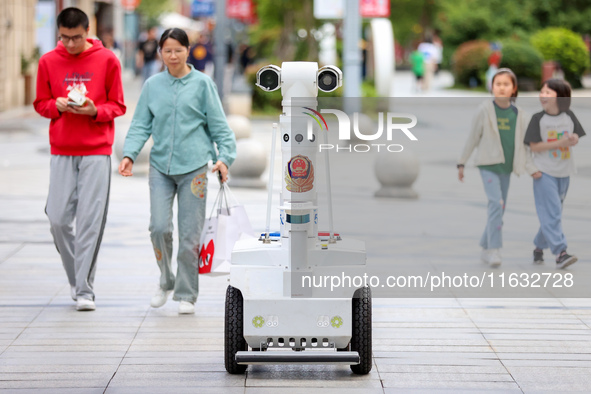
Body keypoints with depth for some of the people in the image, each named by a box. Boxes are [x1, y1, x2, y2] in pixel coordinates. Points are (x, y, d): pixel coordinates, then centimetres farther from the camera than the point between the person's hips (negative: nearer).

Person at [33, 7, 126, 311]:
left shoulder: (107, 60, 1)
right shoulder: (48, 62, 6)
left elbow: (117, 106, 4)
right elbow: (40, 104, 11)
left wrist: (95, 111, -16)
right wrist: (58, 105, -10)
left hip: (97, 152, -2)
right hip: (61, 152, 2)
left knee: (90, 221, -7)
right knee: (58, 219, -2)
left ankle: (84, 290, -3)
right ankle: (76, 278, 21)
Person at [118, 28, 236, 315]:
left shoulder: (202, 83, 4)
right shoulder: (152, 85, 10)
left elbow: (218, 126, 4)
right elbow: (141, 126, 10)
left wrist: (224, 157, -8)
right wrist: (129, 155, -5)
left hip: (194, 167, -2)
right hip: (161, 165, 2)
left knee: (190, 234, 0)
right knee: (159, 227, -9)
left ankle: (186, 295, 11)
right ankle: (166, 281, 15)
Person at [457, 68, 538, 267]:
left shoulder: (518, 114, 3)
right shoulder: (485, 110, -6)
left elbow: (522, 145, 8)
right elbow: (473, 137, 1)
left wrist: (531, 168, 0)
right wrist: (461, 163, 4)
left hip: (506, 168, 4)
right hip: (488, 165, -4)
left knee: (499, 210, 9)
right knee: (496, 203, -20)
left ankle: (485, 249, 23)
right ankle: (494, 250, -21)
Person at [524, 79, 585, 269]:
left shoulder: (569, 116, 2)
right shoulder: (538, 118, -7)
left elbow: (576, 138, 10)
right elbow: (534, 146, -10)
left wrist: (573, 139, -15)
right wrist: (559, 143, -19)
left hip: (564, 172, 4)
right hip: (544, 172, -4)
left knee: (551, 213, 11)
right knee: (551, 213, -12)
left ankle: (539, 246, 26)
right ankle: (560, 252, -18)